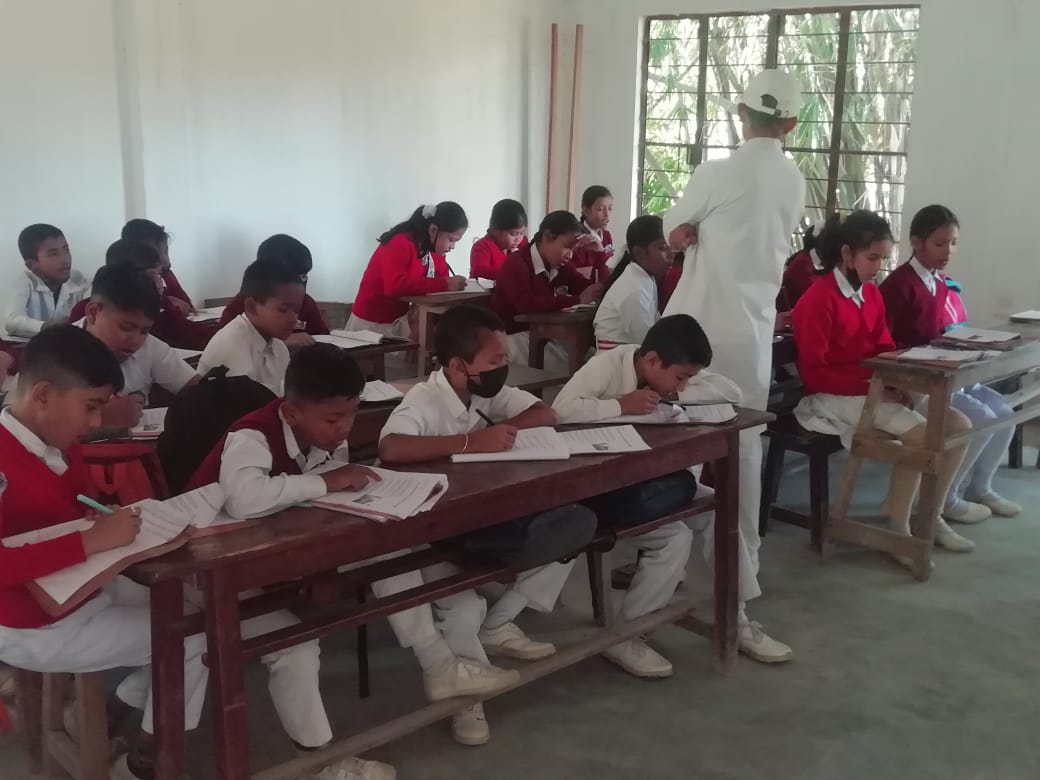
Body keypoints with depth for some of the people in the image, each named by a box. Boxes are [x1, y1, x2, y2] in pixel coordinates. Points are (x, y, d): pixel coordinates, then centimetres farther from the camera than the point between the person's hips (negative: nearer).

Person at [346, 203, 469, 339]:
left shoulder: (434, 250, 4)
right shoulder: (400, 244, -20)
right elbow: (395, 286, -34)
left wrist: (453, 285, -20)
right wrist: (444, 285, -35)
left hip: (402, 319, 7)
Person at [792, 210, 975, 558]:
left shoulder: (872, 295, 10)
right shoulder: (818, 299, -15)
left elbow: (885, 351, 14)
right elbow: (814, 372, -18)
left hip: (875, 390, 9)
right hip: (833, 396, -8)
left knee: (959, 425, -5)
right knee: (921, 434, -27)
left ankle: (931, 516, 9)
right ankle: (898, 527, -11)